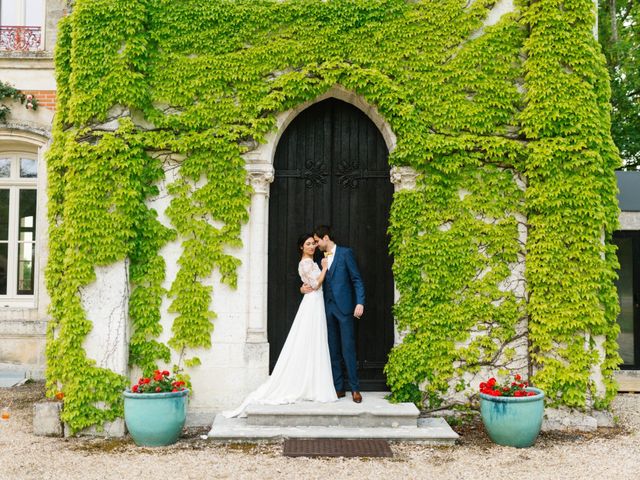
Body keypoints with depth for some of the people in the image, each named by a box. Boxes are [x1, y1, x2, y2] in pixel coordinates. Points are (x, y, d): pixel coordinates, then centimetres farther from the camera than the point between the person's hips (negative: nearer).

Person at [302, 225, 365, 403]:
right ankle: (338, 388, 13)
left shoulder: (345, 253, -1)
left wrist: (360, 302, -15)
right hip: (328, 308, 6)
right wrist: (304, 288, 0)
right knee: (333, 350, 7)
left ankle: (355, 388, 2)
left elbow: (357, 279, -5)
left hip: (344, 307, -6)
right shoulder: (321, 258, 15)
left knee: (348, 349, -6)